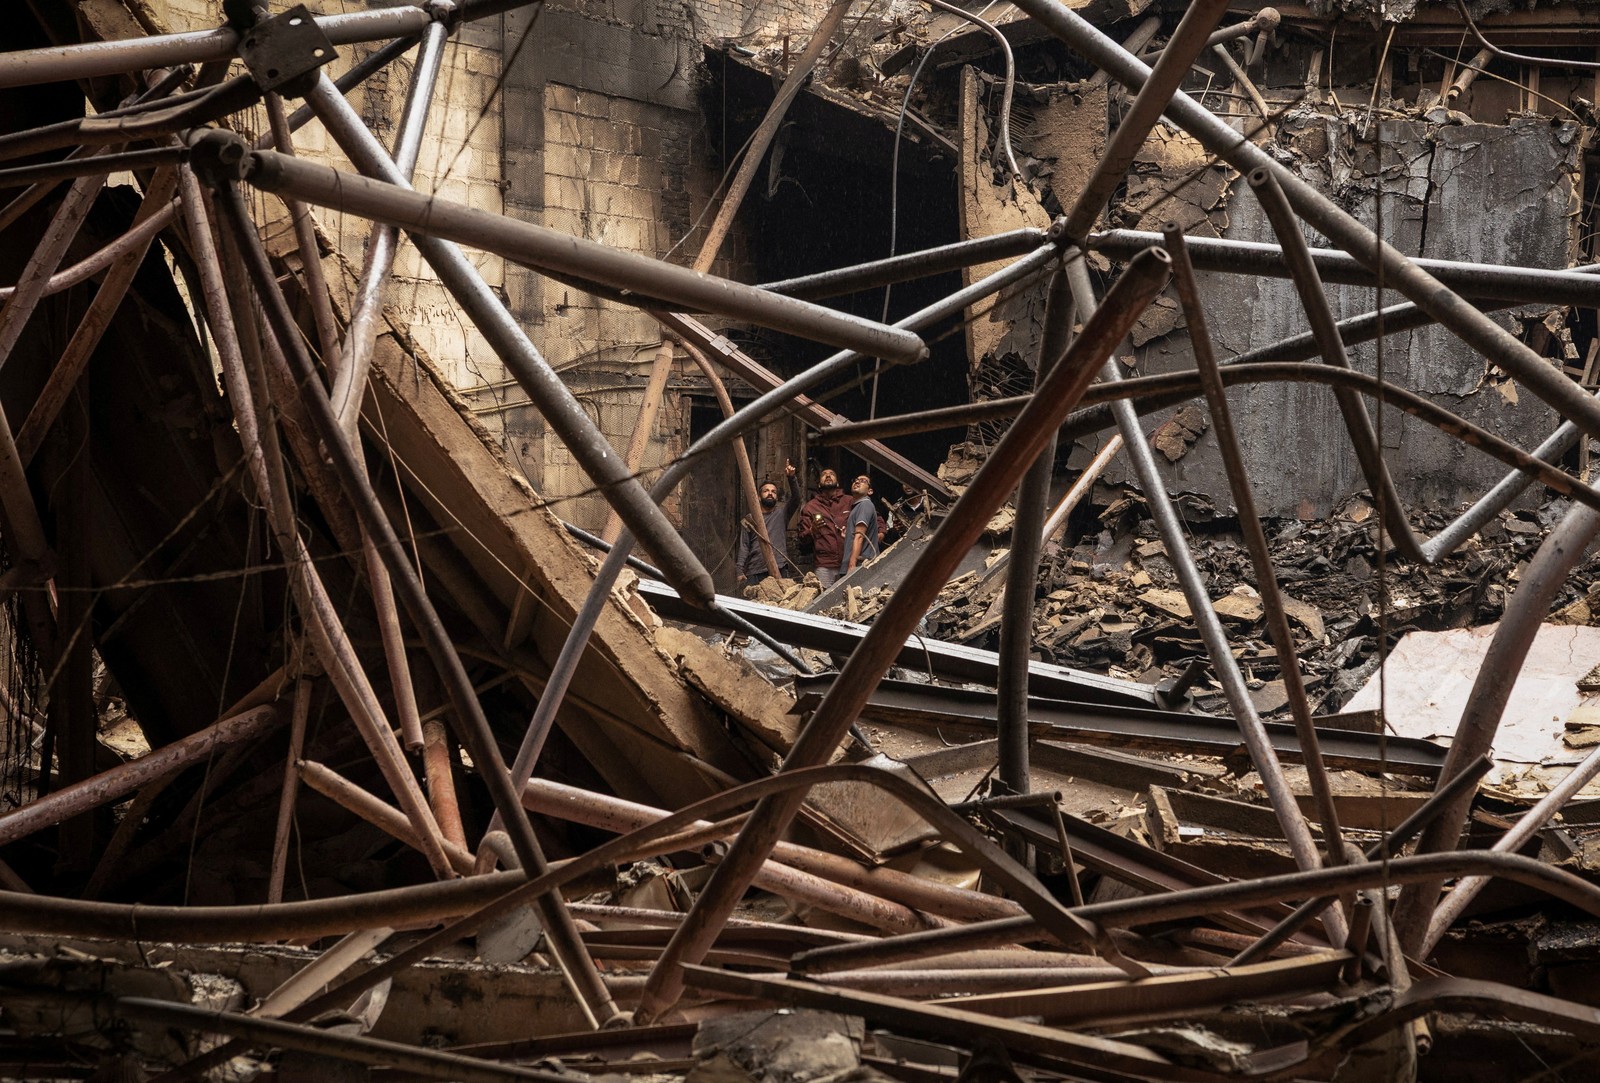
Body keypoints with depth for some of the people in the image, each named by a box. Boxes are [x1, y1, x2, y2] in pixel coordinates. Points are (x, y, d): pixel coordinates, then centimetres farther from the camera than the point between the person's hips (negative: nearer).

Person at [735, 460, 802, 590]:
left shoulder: (782, 514, 13)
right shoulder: (749, 520, 14)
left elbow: (796, 498, -3)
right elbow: (743, 547, 10)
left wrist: (791, 478, -19)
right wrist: (739, 570, -2)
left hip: (779, 570, 0)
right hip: (755, 573, 1)